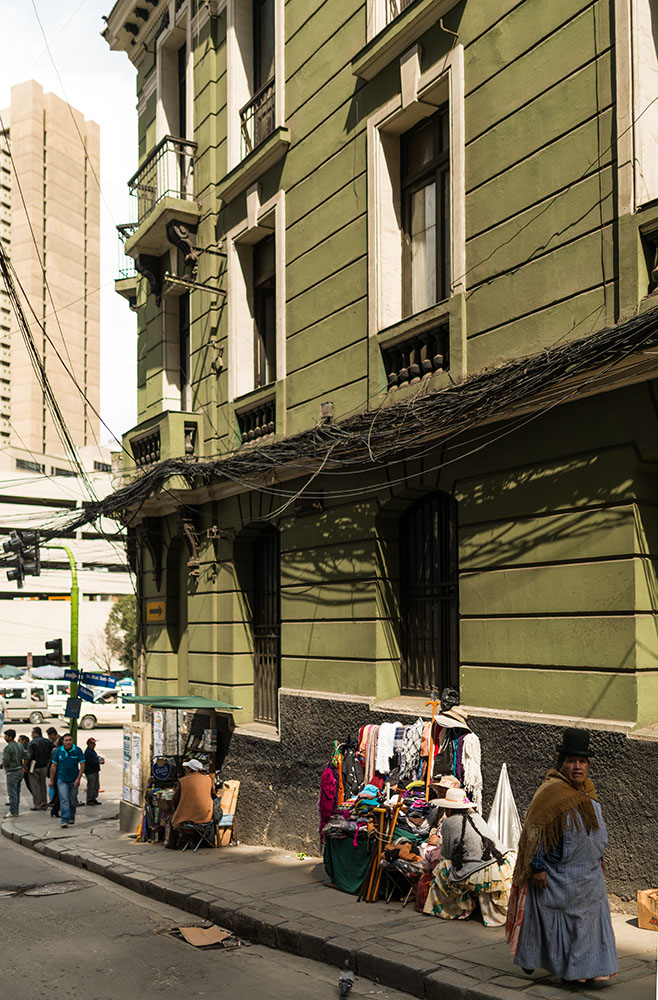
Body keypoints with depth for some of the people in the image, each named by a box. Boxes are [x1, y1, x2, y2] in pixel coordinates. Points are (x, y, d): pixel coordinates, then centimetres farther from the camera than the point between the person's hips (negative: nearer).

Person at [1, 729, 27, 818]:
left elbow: (6, 761, -18)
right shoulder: (19, 745, 8)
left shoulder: (8, 748, -16)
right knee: (17, 792, 13)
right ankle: (16, 810, 18)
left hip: (12, 773, -8)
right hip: (19, 771, 8)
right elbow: (26, 756, 9)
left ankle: (13, 811, -3)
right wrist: (23, 767, 17)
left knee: (12, 793, -4)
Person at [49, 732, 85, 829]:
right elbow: (54, 766, 4)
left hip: (74, 780, 1)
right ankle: (65, 821, -14)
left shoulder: (77, 750, -7)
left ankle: (72, 817, 33)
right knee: (64, 800, -12)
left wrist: (78, 778, -12)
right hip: (62, 779, -1)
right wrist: (51, 780, 5)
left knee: (73, 801, 12)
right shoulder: (58, 751, -3)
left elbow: (82, 765, -5)